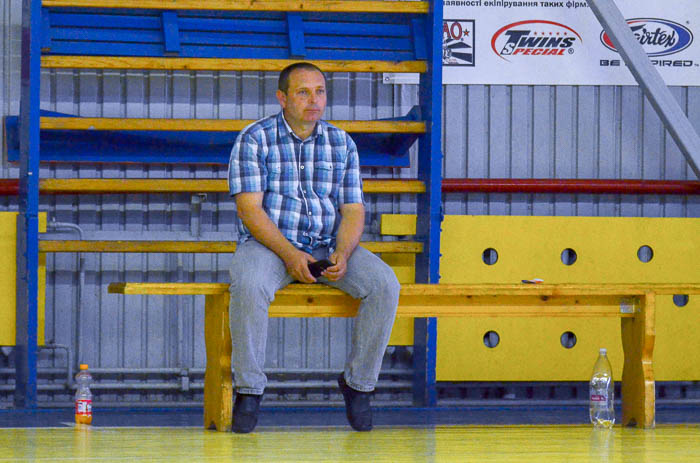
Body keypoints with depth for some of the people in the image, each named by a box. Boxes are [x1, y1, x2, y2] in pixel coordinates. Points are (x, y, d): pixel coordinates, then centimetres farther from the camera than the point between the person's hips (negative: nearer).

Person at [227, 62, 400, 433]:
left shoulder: (342, 144, 10)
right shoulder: (255, 139, -2)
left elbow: (353, 209, 6)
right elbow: (249, 208, -10)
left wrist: (343, 253, -15)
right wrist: (289, 255, -22)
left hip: (328, 248, 3)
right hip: (268, 244, -3)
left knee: (384, 285, -23)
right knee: (248, 287, -37)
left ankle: (357, 382, -6)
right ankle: (248, 389, -21)